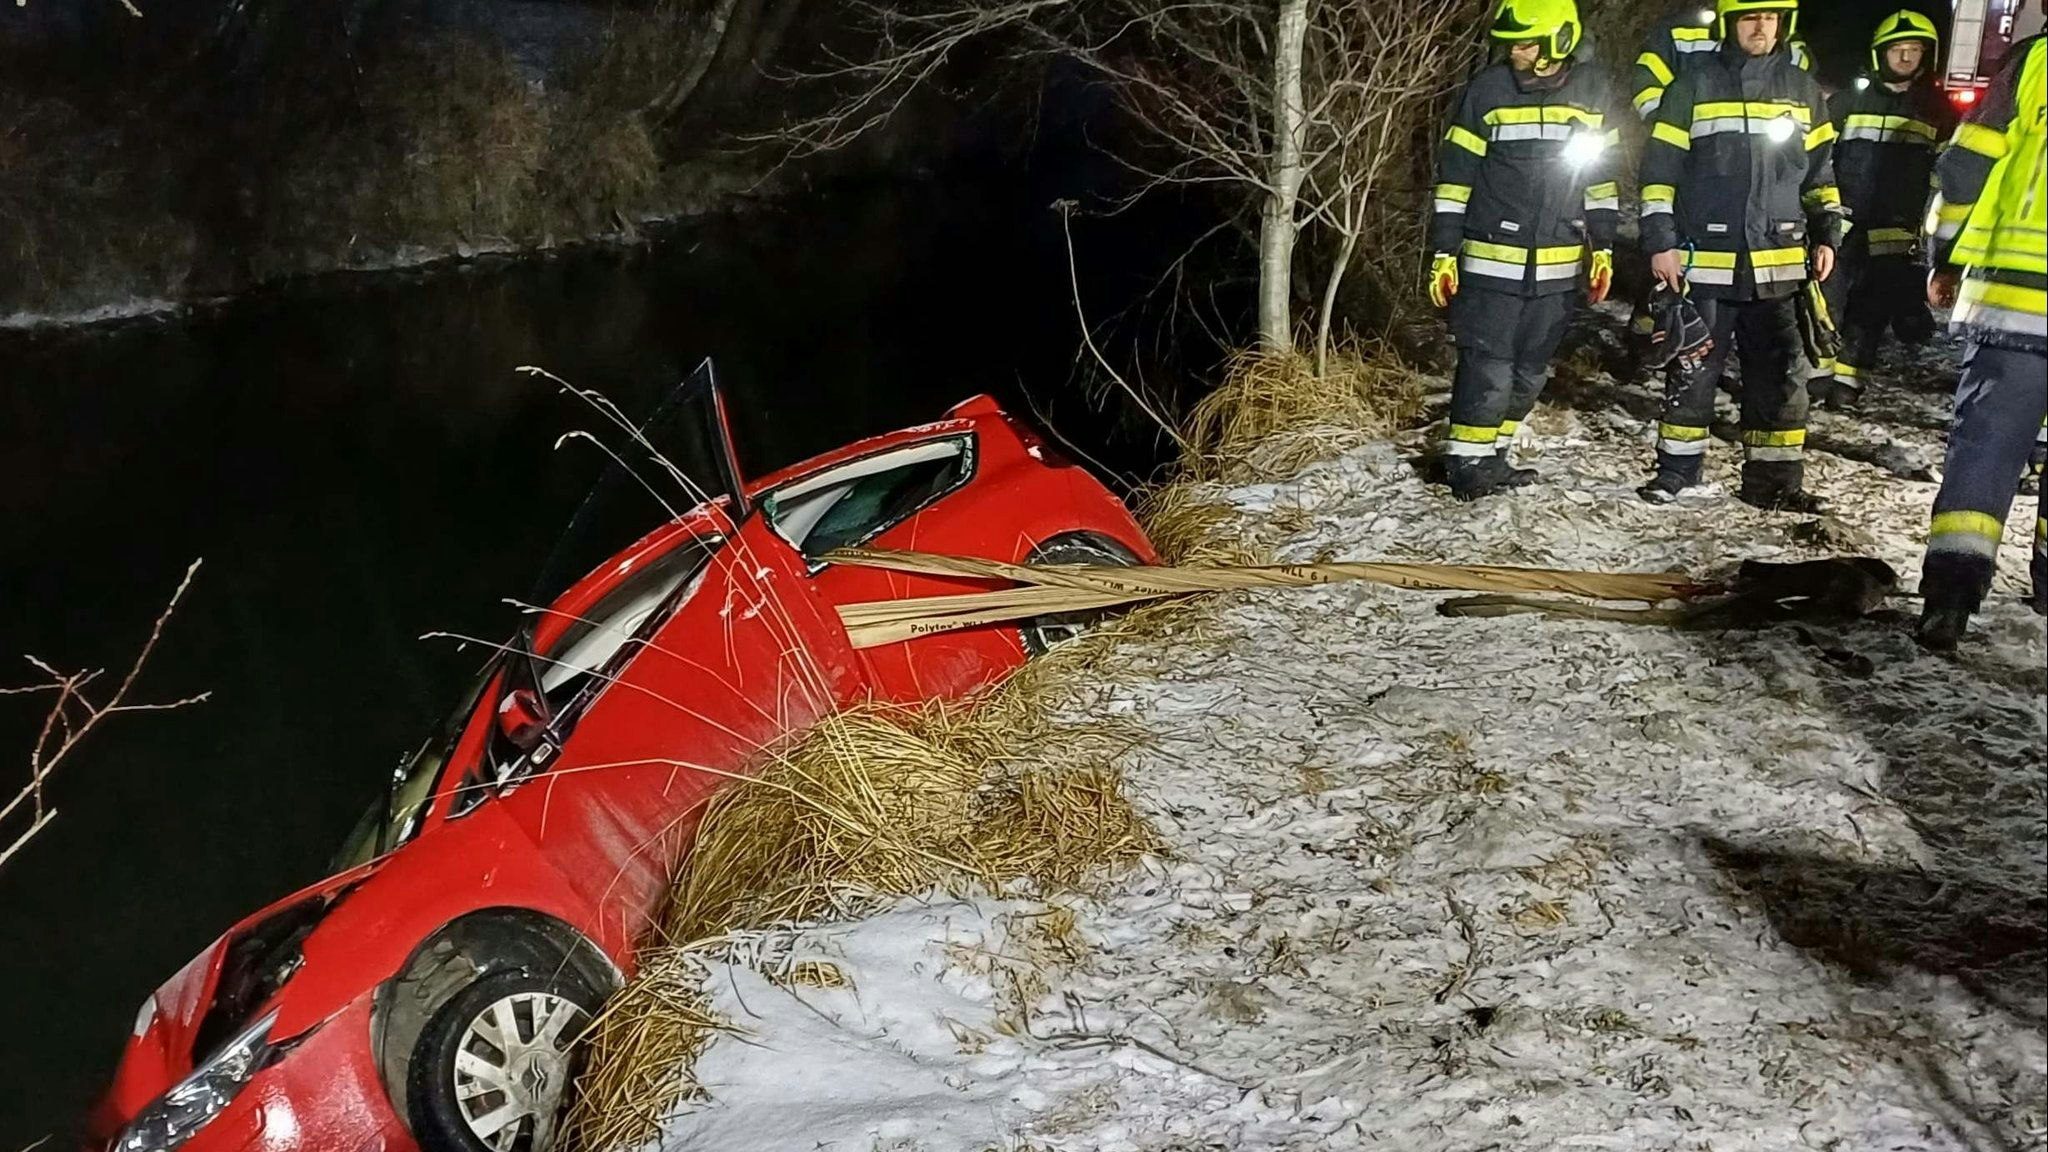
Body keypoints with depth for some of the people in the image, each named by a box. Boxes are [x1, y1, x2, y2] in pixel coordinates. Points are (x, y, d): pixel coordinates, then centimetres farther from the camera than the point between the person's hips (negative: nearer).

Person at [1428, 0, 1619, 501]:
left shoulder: (1590, 90, 4)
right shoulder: (1488, 88, -5)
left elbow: (1601, 176, 13)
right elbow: (1455, 174, -3)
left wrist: (1603, 248, 10)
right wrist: (1444, 252, -6)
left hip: (1558, 266, 4)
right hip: (1491, 259, -4)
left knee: (1530, 371, 9)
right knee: (1488, 369, -8)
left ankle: (1492, 455, 22)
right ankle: (1465, 463, 5)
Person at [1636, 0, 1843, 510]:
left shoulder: (1803, 90, 12)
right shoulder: (1694, 88, 3)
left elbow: (1820, 172, 19)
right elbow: (1660, 171, 2)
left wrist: (1826, 234, 11)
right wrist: (1661, 242, -5)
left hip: (1779, 263, 3)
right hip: (1705, 261, -3)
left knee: (1780, 375, 4)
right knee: (1693, 370, 2)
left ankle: (1774, 477, 11)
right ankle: (1675, 471, 11)